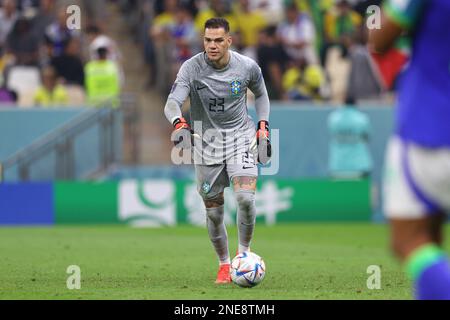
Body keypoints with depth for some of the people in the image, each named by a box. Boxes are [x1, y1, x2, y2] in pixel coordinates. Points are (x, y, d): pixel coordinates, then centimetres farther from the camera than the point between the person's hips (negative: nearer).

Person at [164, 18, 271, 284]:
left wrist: (263, 128, 3)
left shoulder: (247, 67, -8)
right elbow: (173, 103, -25)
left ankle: (244, 251, 3)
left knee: (245, 197, -21)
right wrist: (179, 123, -46)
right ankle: (224, 265, 24)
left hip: (240, 138, 0)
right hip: (206, 142, 0)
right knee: (214, 212, 4)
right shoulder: (192, 68, -14)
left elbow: (261, 94, 13)